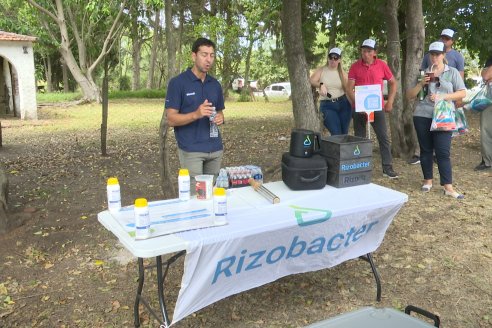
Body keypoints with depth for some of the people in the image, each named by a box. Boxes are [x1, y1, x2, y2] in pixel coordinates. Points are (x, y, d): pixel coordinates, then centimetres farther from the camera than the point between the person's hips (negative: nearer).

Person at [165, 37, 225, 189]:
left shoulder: (215, 85, 10)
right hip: (191, 150, -5)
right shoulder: (178, 82, -8)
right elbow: (171, 119, -11)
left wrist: (220, 118, -6)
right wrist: (196, 114, -26)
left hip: (215, 149, 6)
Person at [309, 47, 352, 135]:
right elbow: (311, 81, -13)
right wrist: (320, 85, -26)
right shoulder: (321, 70, 5)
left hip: (343, 104, 3)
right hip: (327, 105, -2)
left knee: (344, 133, 2)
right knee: (336, 134, -14)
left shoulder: (342, 73, 9)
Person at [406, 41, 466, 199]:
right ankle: (428, 180, 22)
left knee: (443, 152, -7)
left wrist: (442, 96, -12)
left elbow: (462, 93, 1)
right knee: (426, 150, 8)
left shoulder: (453, 72, 8)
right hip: (422, 116, 2)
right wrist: (421, 84, -8)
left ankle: (448, 187, -5)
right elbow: (409, 95, 9)